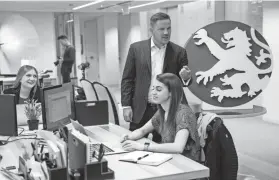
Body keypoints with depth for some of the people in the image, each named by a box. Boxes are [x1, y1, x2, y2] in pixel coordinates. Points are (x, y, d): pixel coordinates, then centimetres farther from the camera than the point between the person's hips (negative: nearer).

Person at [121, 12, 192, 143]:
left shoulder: (179, 52, 2)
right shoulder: (136, 48, 1)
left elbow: (184, 82, 8)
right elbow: (127, 79, 3)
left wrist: (186, 77, -15)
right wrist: (126, 105, -4)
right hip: (141, 110, 0)